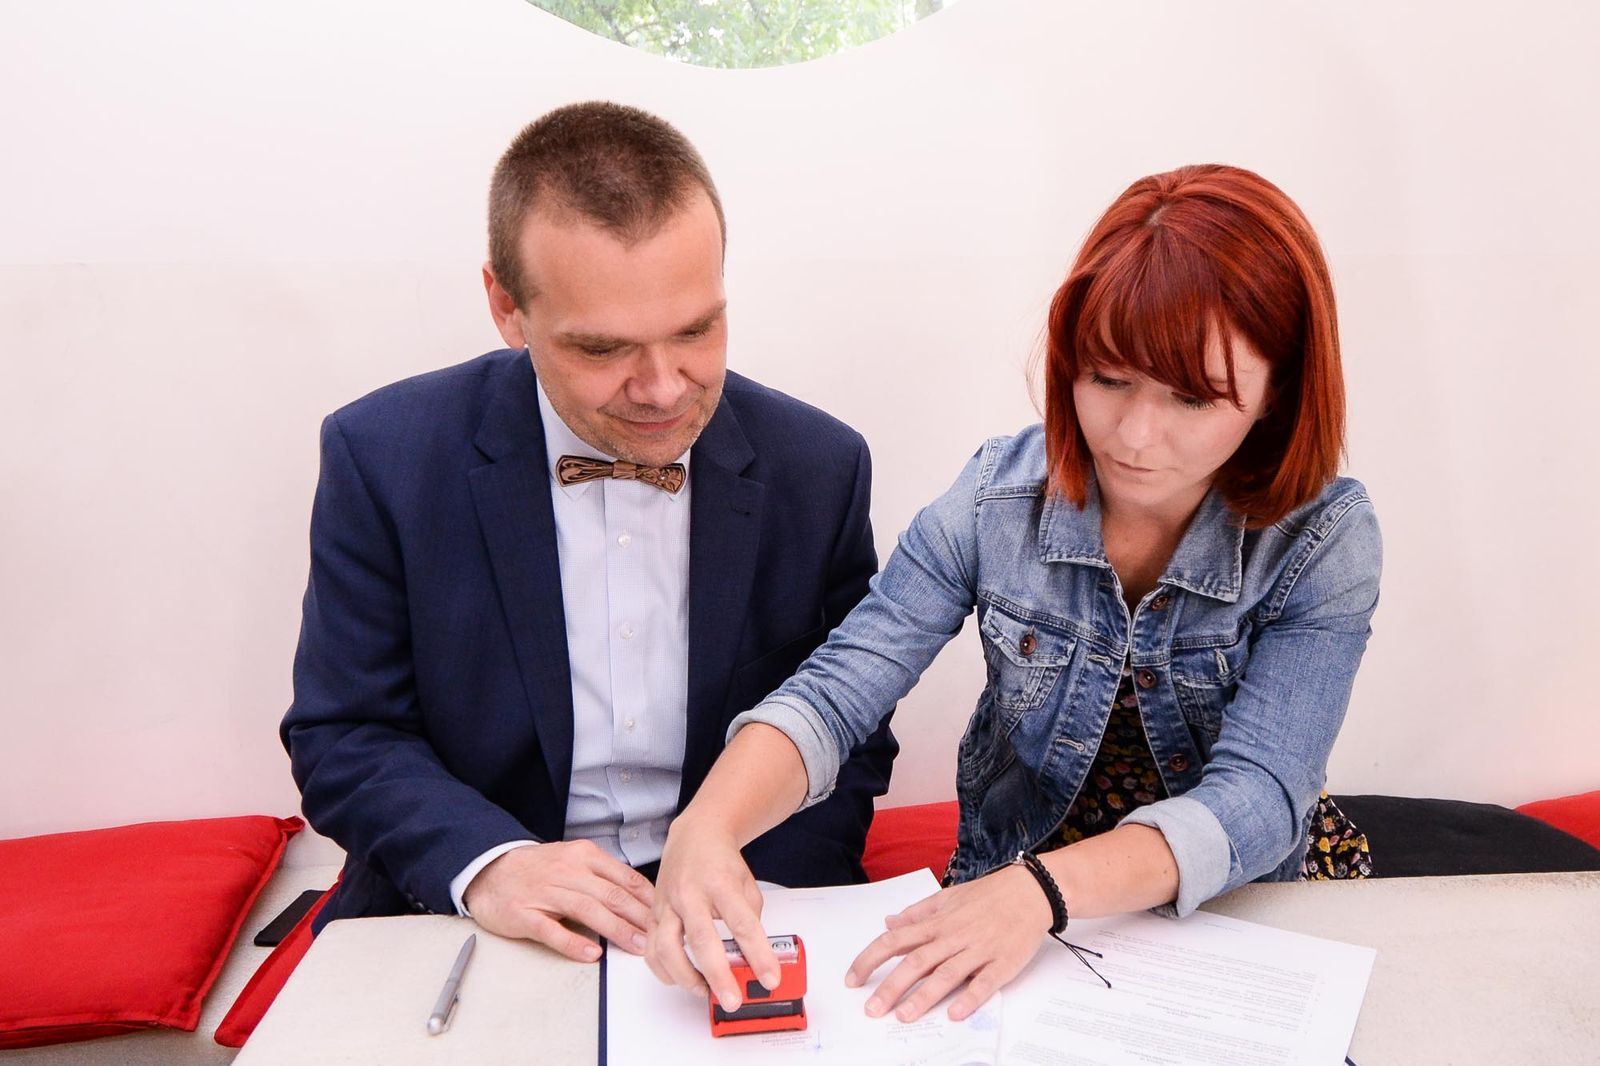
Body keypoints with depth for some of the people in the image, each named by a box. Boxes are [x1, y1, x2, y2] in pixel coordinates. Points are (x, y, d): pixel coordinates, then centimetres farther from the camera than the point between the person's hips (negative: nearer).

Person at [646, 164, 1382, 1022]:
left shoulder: (1324, 544, -17)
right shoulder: (995, 501, -15)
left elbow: (1256, 798, -25)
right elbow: (835, 691, -20)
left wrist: (1044, 890, -42)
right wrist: (706, 829, -40)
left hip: (1252, 915, 1)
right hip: (1003, 883, 0)